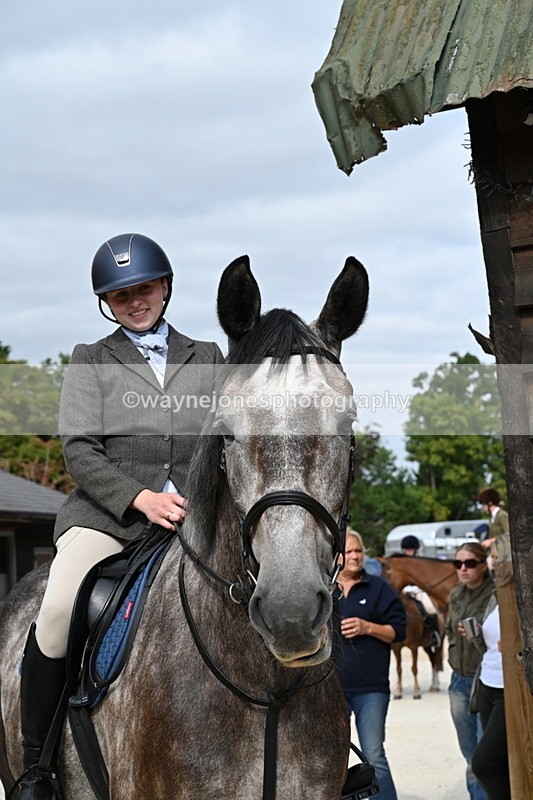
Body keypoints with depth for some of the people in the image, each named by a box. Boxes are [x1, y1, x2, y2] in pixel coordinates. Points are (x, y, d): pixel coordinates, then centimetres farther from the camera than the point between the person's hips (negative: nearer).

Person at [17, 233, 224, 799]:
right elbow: (79, 450, 3)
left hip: (195, 515, 2)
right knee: (59, 612, -28)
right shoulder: (91, 361, 15)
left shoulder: (208, 358, 21)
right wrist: (141, 498, -14)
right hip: (108, 512, -2)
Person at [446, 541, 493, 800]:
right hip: (460, 681, 7)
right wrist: (454, 652, 12)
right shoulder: (456, 595, 8)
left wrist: (476, 634, -29)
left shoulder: (496, 595, -15)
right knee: (471, 756, 16)